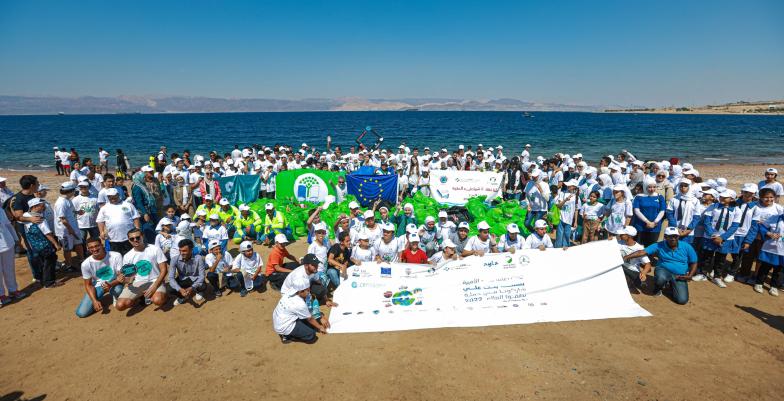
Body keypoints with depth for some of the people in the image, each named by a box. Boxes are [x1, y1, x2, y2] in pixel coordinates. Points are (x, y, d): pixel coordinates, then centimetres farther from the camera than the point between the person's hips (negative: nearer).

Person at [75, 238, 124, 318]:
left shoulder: (116, 256, -22)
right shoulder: (86, 264, -15)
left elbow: (121, 275, -19)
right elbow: (88, 285, -5)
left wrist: (111, 284, -39)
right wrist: (94, 301, -18)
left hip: (114, 283, -2)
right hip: (97, 286, 2)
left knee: (118, 289, -39)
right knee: (81, 313, -13)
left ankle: (115, 298, 0)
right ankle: (98, 301, 20)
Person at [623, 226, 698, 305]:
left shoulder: (687, 247, -5)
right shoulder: (659, 246, -9)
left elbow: (694, 263, 6)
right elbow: (642, 252, -19)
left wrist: (690, 276, -10)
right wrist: (627, 257, -33)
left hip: (680, 276, 1)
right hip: (664, 270, -1)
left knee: (682, 300, -15)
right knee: (661, 278, -39)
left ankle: (672, 286, 20)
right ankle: (658, 289, 0)